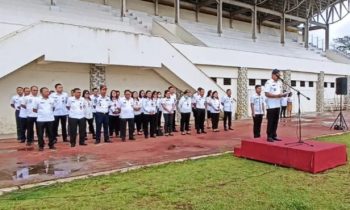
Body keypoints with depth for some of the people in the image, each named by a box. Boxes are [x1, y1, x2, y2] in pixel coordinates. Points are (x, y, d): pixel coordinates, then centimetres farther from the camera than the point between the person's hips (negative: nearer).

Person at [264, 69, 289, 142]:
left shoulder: (279, 83, 16)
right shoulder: (269, 83, -9)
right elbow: (267, 94, -16)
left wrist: (283, 94, 0)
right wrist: (277, 96, -21)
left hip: (278, 105, 7)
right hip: (271, 106, -7)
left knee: (276, 121, 9)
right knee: (270, 121, -3)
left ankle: (274, 136, 17)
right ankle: (269, 136, 4)